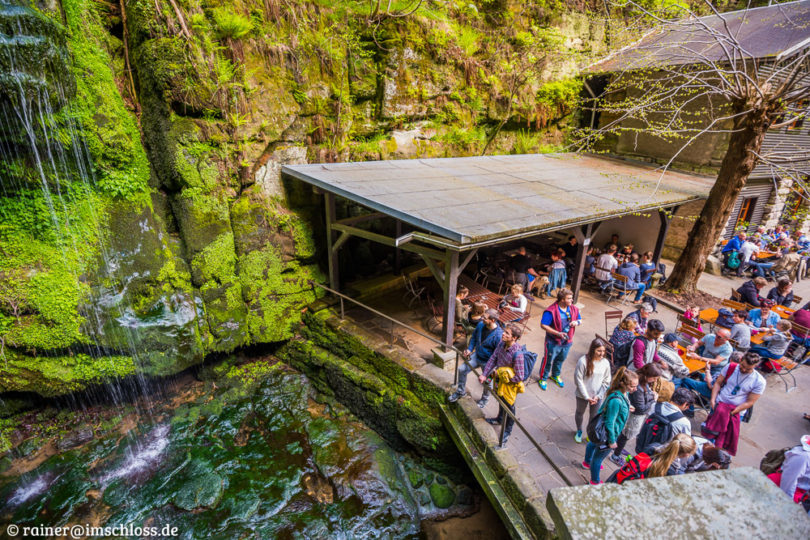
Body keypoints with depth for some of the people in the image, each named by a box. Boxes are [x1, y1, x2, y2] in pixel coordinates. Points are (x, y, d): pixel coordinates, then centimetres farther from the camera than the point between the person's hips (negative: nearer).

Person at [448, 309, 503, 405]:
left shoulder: (498, 335, -32)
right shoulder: (480, 325, -13)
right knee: (462, 369, 4)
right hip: (477, 356, 5)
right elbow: (474, 337, 7)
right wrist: (469, 349, -2)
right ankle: (461, 391, 28)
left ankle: (485, 398, 46)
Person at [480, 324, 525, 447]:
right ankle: (499, 419, 59)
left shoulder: (517, 354, -38)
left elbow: (519, 377, -32)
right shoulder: (502, 343, -17)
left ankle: (507, 431, 42)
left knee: (509, 407, 18)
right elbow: (493, 358, -6)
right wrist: (484, 374, -12)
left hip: (511, 384, -6)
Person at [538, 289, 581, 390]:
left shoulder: (574, 309, -4)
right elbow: (543, 325, -23)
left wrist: (577, 322, -14)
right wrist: (558, 333, -28)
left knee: (560, 359, 25)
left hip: (567, 341, 6)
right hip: (553, 342, -6)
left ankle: (555, 375, 50)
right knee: (548, 360, 10)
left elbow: (580, 320, 12)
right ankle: (543, 379, 32)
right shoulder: (551, 311, -25)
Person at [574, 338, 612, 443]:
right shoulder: (583, 361, -24)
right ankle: (579, 431, 49)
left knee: (594, 416, 20)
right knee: (580, 413, 22)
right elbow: (578, 380, -18)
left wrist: (598, 396, -10)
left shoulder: (605, 363, -12)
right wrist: (587, 396, -16)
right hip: (583, 395, -2)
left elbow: (606, 382, -3)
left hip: (597, 396, 2)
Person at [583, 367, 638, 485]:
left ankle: (587, 462, 64)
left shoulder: (623, 393, -13)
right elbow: (609, 423, -32)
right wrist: (612, 441, -20)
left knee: (593, 443, 34)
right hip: (606, 435, -9)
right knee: (598, 457, 16)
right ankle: (595, 481, 41)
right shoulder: (616, 401, -40)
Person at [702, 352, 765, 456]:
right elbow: (718, 383, 8)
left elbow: (749, 402, -4)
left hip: (737, 409, -1)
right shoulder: (730, 367, 1)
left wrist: (731, 412, -12)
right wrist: (713, 399, -4)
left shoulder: (759, 381, -5)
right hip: (719, 402, 1)